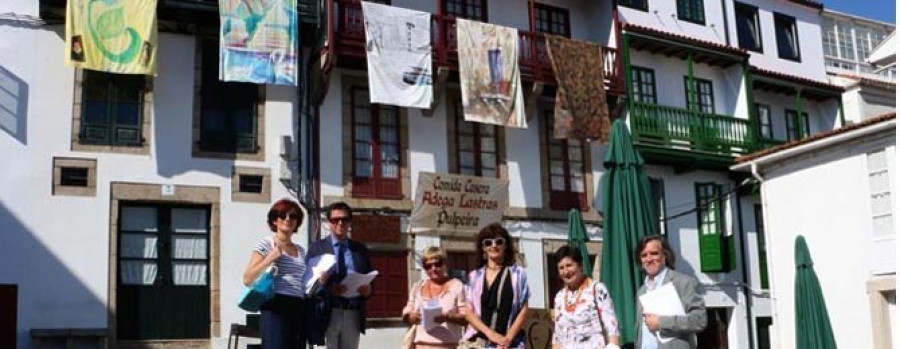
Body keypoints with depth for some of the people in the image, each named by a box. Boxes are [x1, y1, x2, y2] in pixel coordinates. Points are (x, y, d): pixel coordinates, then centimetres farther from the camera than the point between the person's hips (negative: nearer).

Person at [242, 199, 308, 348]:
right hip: (276, 308, -6)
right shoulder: (266, 244, 2)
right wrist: (269, 259, -13)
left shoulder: (300, 250, 19)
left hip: (298, 309, 6)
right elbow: (248, 279, -4)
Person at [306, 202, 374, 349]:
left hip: (353, 314, 3)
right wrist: (327, 287, -20)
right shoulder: (317, 248, 5)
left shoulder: (361, 250, 15)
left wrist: (368, 290, -8)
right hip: (328, 313, -3)